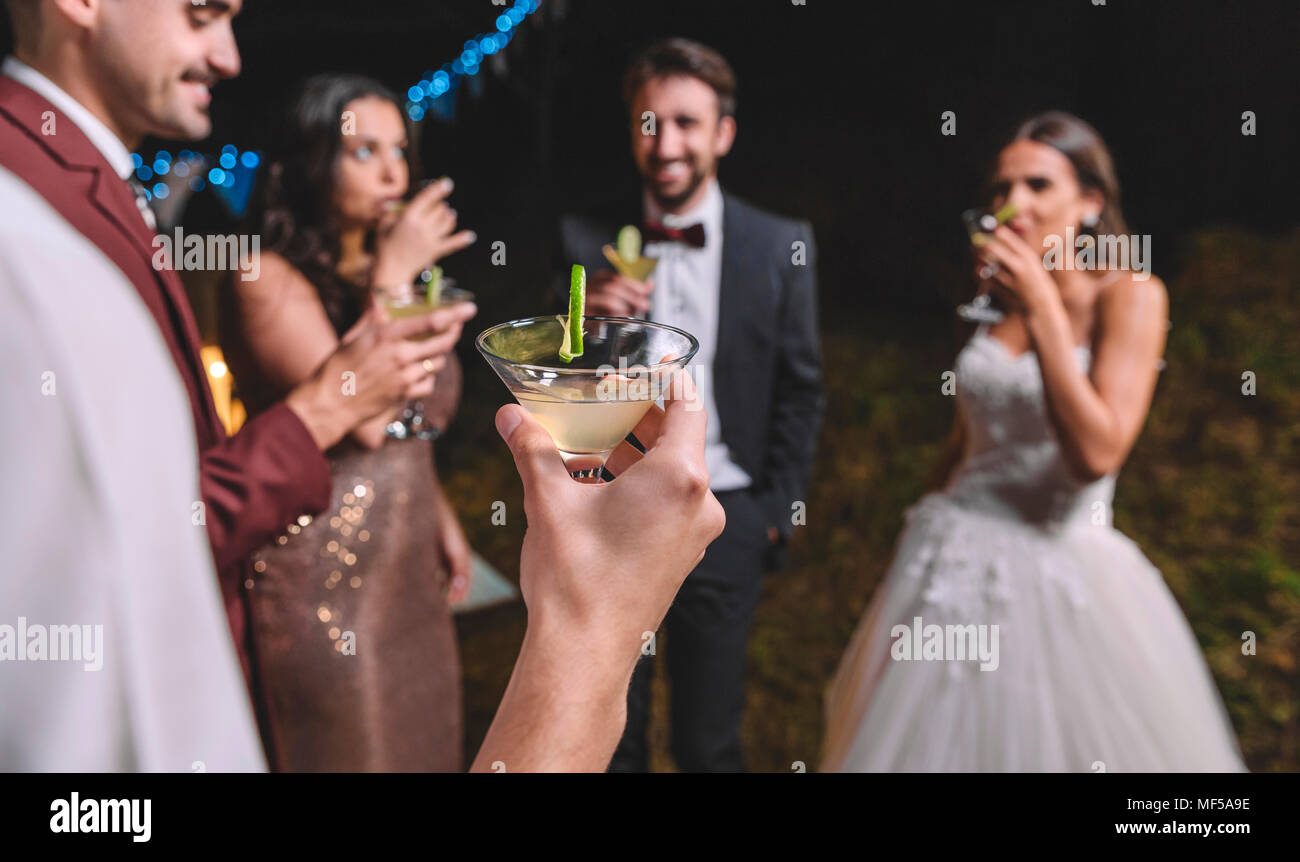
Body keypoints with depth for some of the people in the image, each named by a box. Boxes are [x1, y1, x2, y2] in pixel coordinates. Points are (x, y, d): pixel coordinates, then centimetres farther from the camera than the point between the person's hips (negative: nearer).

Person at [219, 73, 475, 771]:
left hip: (409, 569, 8)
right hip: (324, 576, -7)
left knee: (424, 743, 16)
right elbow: (361, 419, -26)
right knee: (350, 750, 7)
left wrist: (440, 518, 13)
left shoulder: (379, 271, 10)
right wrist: (393, 278, -20)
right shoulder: (270, 281, -15)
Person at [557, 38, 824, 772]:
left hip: (722, 521, -1)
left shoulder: (782, 246, -4)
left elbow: (800, 390, 2)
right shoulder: (587, 240, -3)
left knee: (709, 739, 12)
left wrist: (778, 510, 0)